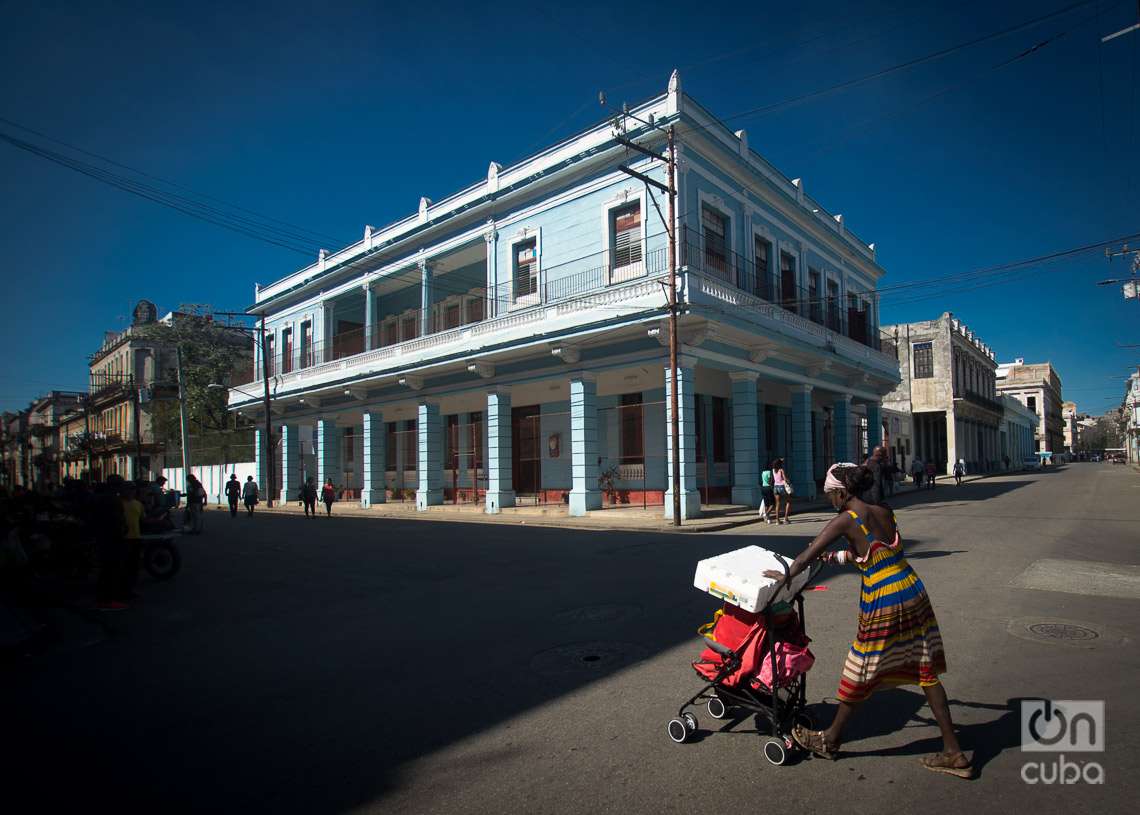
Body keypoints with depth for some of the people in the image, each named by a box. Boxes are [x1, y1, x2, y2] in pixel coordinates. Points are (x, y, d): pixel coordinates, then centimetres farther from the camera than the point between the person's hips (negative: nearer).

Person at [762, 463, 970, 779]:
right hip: (914, 594, 7)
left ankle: (830, 740, 28)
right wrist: (834, 557, 25)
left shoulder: (846, 520, -14)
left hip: (883, 605, -7)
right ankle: (954, 753, 23)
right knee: (926, 672, 16)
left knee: (859, 675, 9)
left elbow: (807, 556, -11)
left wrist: (785, 575, 4)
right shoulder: (885, 512, 7)